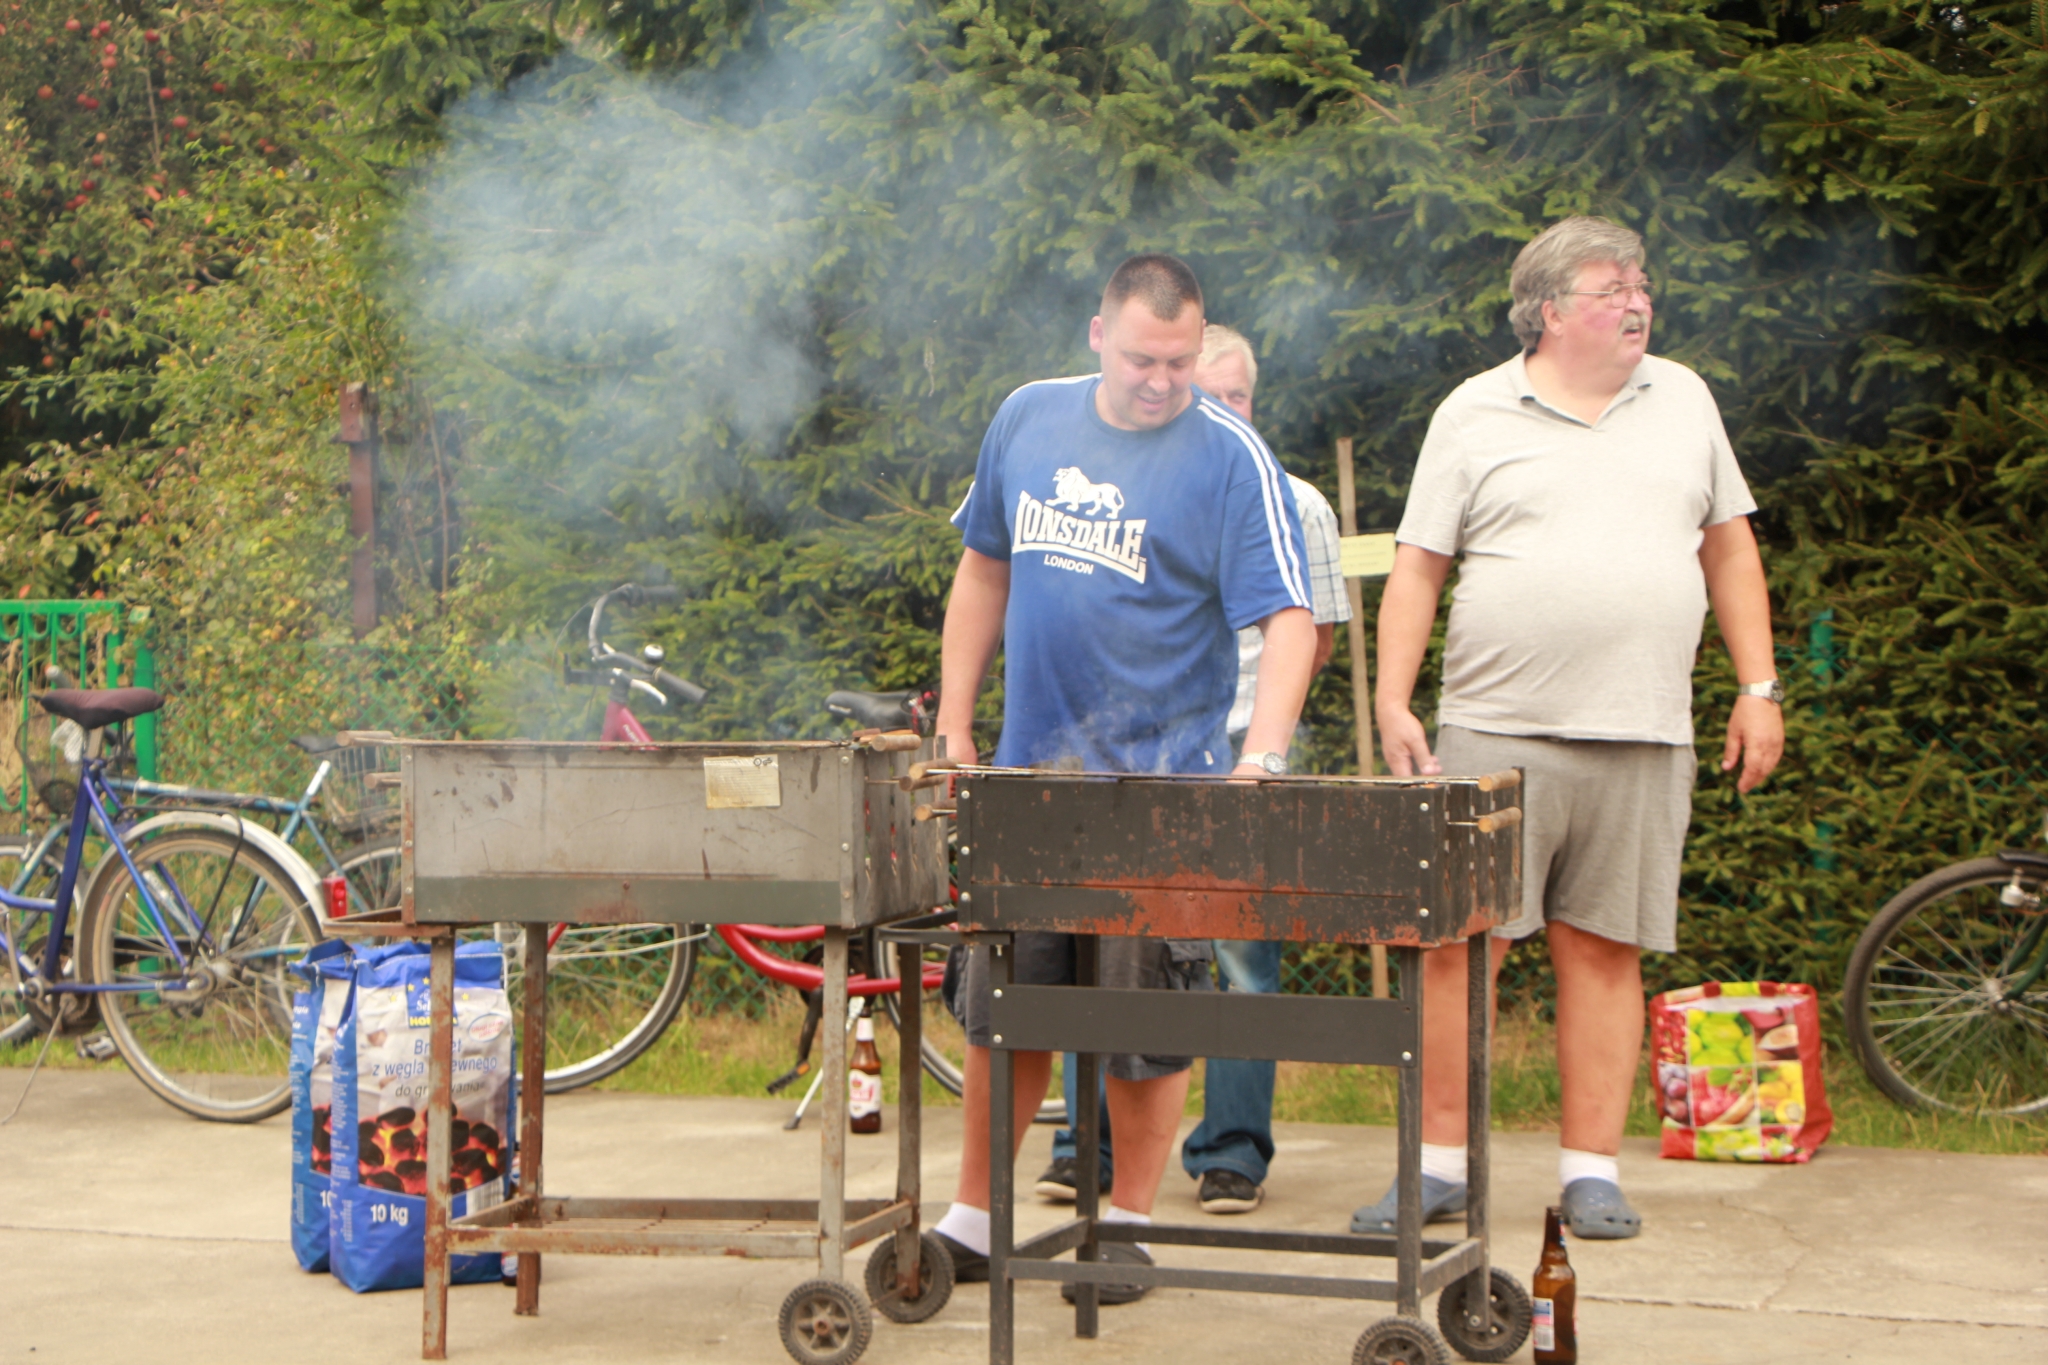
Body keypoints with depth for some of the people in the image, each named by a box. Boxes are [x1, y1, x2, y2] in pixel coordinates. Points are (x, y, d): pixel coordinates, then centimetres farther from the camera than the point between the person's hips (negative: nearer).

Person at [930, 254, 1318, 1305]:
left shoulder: (1231, 457, -9)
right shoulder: (1028, 420, 6)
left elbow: (1287, 619, -15)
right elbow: (985, 573, 16)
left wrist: (1259, 760, -28)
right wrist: (953, 727, 11)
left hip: (1164, 779, -4)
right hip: (1029, 769, 4)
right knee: (1001, 1005, 9)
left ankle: (1128, 1224, 18)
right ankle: (971, 1220, 22)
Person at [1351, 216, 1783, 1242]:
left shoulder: (1682, 400, 14)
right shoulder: (1473, 416, 5)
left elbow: (1729, 550, 17)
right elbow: (1416, 570, 3)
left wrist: (1758, 689, 10)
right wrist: (1392, 704, -7)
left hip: (1642, 736, 2)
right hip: (1495, 730, -2)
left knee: (1604, 950, 4)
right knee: (1460, 943, -4)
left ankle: (1592, 1169, 11)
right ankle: (1439, 1162, 7)